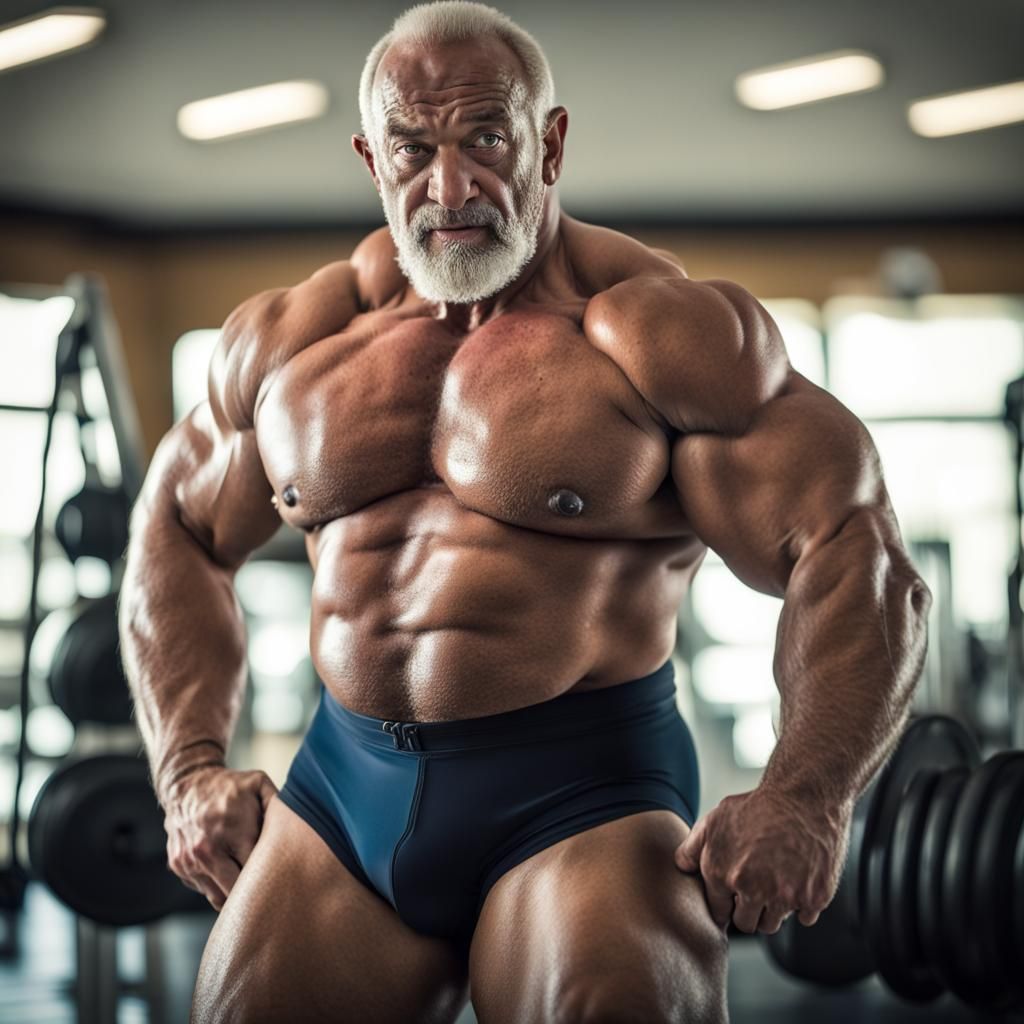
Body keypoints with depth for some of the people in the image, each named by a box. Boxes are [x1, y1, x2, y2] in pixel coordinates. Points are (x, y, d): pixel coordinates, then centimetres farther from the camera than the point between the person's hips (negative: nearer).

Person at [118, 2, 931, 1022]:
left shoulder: (662, 331, -6)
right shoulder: (285, 341, 10)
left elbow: (854, 553, -10)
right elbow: (176, 529, 23)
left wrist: (804, 798, -24)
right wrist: (188, 766, 11)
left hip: (581, 791, -4)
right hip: (340, 791, 5)